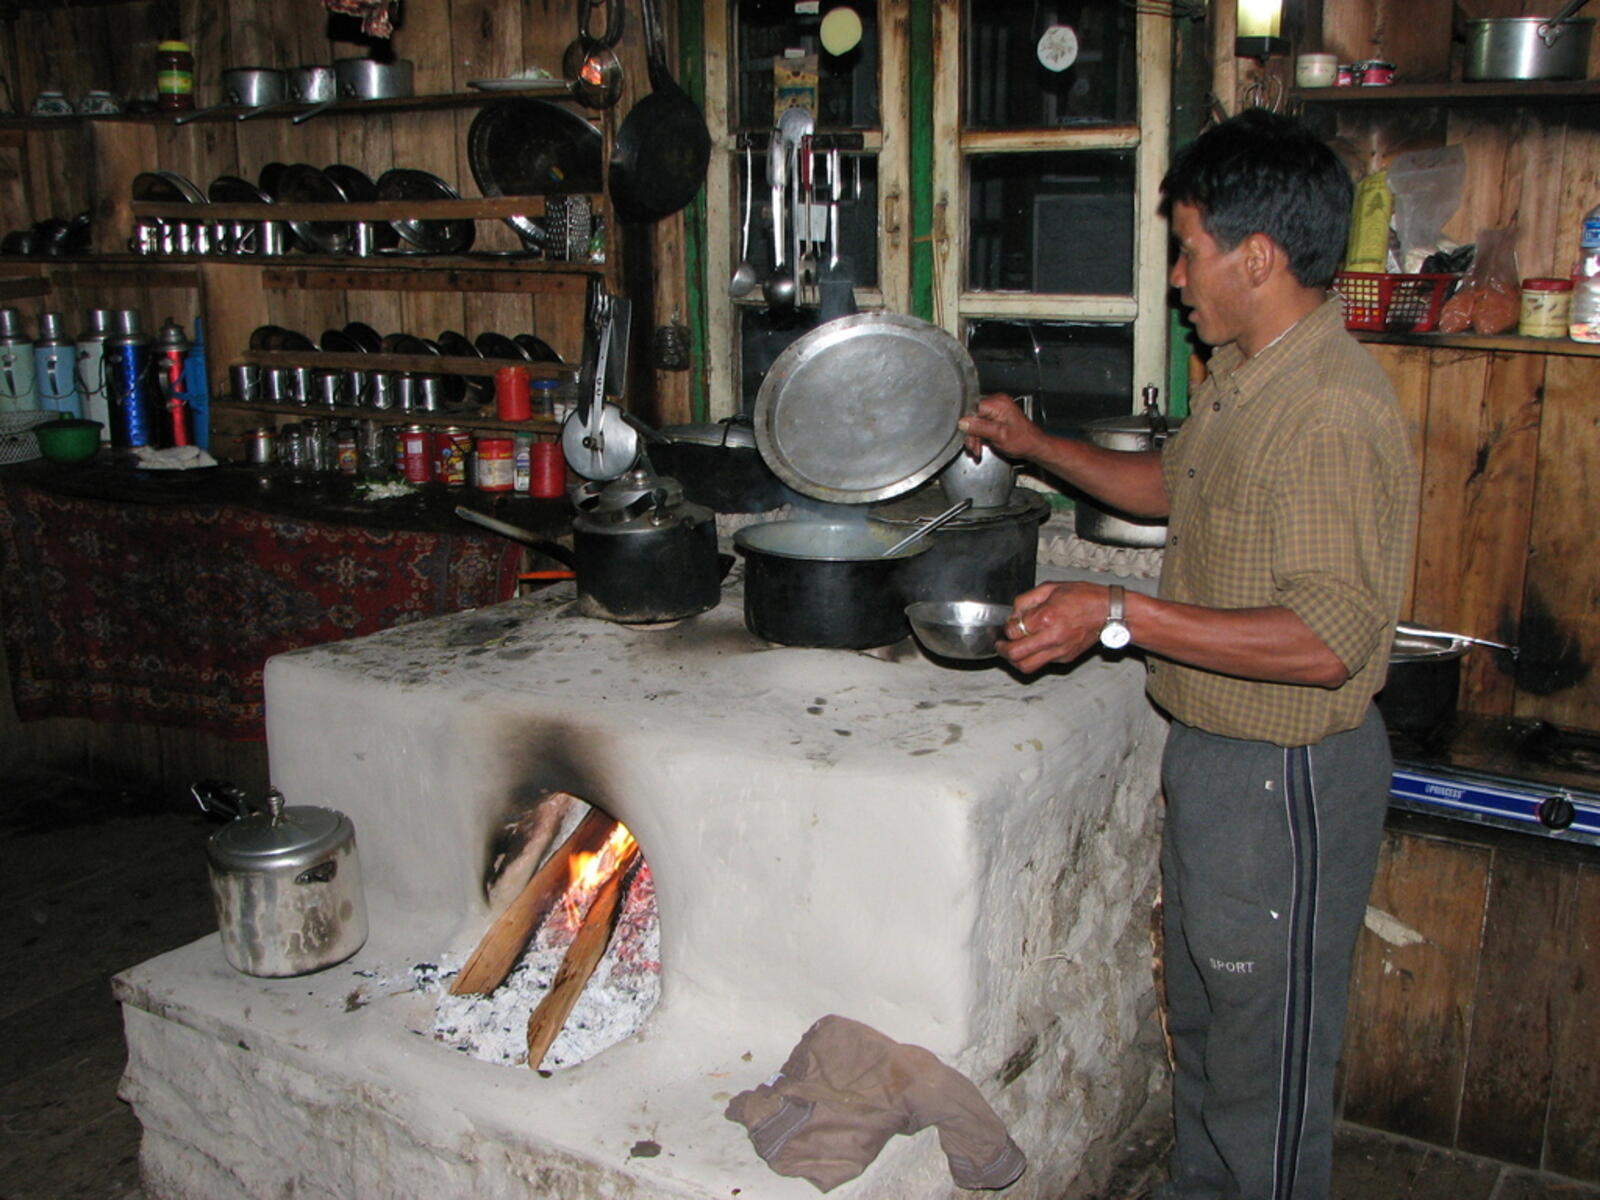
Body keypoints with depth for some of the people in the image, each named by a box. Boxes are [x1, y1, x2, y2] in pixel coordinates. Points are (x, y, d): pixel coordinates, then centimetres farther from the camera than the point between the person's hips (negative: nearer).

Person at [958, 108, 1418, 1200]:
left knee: (1267, 1066, 9)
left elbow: (1327, 641, -32)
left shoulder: (1333, 412, -26)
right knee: (1202, 1028, 27)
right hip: (1210, 756, 10)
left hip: (1285, 781, -10)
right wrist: (1035, 445, 22)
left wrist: (1122, 616, -32)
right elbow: (1174, 482, 25)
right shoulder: (1239, 376, 6)